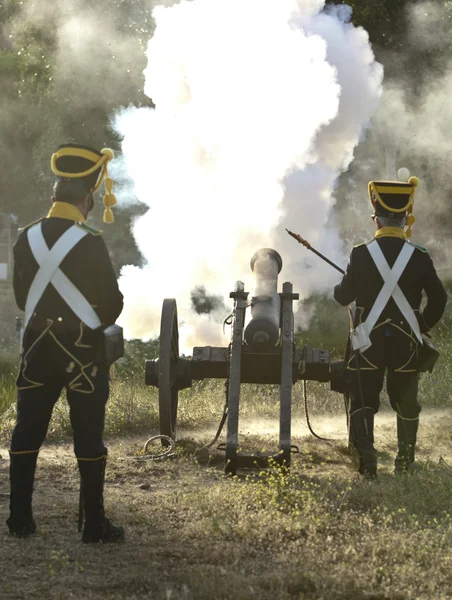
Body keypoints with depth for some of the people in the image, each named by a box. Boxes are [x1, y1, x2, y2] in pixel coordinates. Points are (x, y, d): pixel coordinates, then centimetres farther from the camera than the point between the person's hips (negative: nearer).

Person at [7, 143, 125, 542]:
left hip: (37, 347, 4)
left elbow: (21, 295, 9)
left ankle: (20, 519, 13)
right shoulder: (90, 243, -15)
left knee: (27, 433, 10)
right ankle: (95, 525, 5)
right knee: (88, 439, 2)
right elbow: (112, 302, -9)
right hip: (81, 350, -4)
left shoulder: (26, 239, -1)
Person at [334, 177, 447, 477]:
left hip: (369, 341, -1)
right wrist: (423, 326, 14)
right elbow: (439, 298, -2)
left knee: (363, 402, 5)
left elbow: (344, 296, -1)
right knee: (406, 403, 15)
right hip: (406, 343, 1)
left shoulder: (361, 254, -8)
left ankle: (366, 460, -8)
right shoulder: (420, 257, -5)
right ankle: (405, 463, 22)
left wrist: (339, 288, 22)